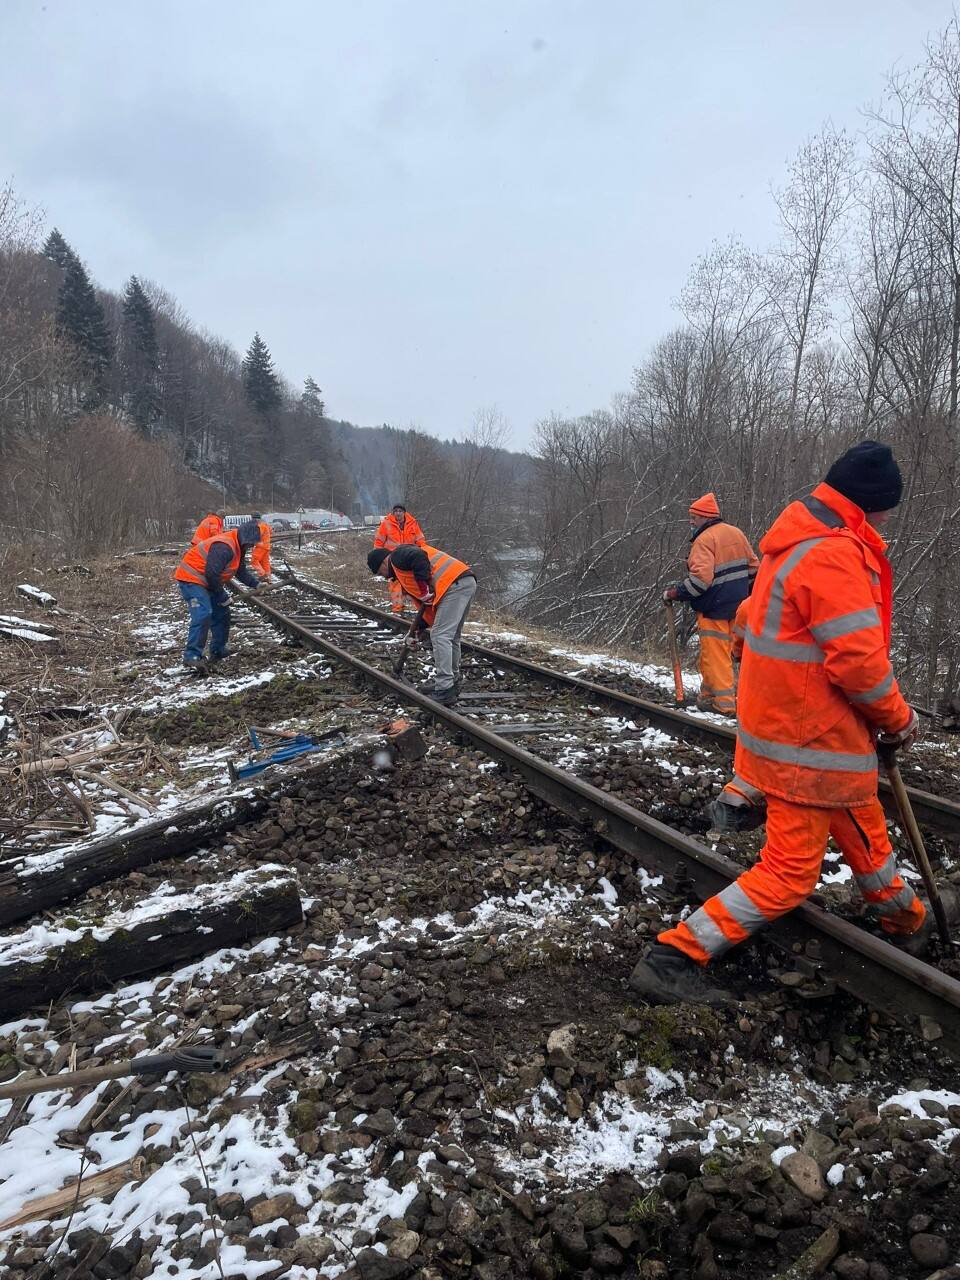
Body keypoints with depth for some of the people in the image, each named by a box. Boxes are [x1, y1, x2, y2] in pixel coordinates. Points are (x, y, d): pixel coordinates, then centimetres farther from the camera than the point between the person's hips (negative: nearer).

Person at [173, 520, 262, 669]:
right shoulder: (224, 547, -27)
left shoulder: (238, 547, 7)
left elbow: (241, 571, 18)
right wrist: (222, 597, -18)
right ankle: (192, 656, -25)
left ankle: (218, 651, 22)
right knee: (203, 614, -24)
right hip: (190, 579, -11)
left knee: (222, 613, 13)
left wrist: (256, 583, 5)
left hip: (205, 582, 11)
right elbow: (212, 574, -28)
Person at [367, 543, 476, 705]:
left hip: (455, 584, -10)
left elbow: (419, 557, -20)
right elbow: (425, 602, 29)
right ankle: (451, 684, 28)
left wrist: (424, 586, -14)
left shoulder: (397, 556, 4)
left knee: (440, 636, -10)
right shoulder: (403, 571, 32)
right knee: (451, 637, 19)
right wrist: (418, 628, 25)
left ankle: (445, 692, -12)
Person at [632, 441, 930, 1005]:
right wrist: (899, 717, -8)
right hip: (811, 740, -10)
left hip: (782, 719, 10)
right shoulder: (834, 554, -24)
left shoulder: (801, 539, 8)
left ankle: (905, 917, 53)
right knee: (790, 871, -3)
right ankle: (673, 958, -1)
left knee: (864, 822, 29)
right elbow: (858, 661, -27)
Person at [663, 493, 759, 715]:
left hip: (714, 608, -8)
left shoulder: (704, 539, -17)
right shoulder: (736, 533, 9)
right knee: (711, 653, 17)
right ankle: (708, 696, 24)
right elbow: (753, 565, 15)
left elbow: (700, 579, -26)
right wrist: (742, 593, 26)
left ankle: (725, 703, 3)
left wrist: (674, 593, -16)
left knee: (715, 656, 0)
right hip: (736, 605, 8)